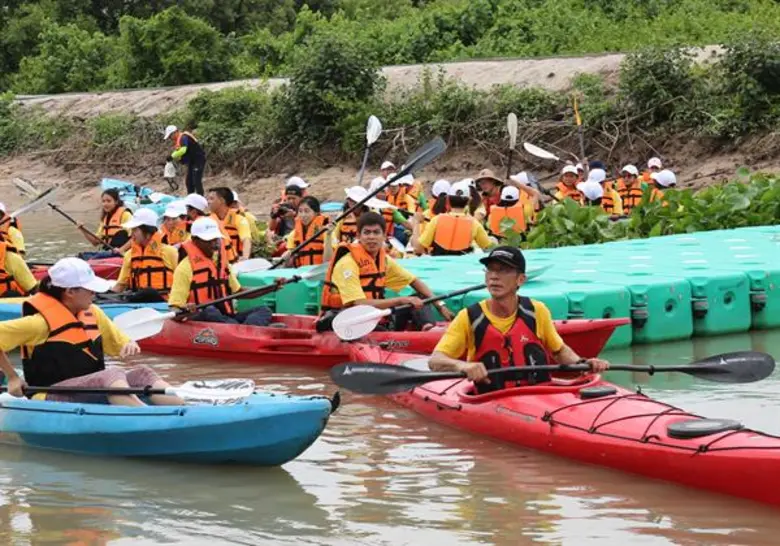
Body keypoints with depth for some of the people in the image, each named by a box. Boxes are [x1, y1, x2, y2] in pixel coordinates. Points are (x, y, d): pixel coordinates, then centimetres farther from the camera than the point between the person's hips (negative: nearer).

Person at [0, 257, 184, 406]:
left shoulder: (93, 313, 12)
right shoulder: (43, 321, -10)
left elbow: (120, 341, 22)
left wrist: (130, 346, -1)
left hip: (94, 390, 8)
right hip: (54, 397, -8)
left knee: (142, 373, -16)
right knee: (111, 375, -32)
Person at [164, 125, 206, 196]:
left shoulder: (183, 137, -20)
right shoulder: (178, 140, 12)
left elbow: (183, 150, -33)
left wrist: (172, 156, -25)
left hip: (198, 160, -11)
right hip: (192, 161, 11)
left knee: (196, 182, -14)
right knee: (189, 182, 13)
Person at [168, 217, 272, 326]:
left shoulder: (221, 261, 16)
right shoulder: (185, 267, -5)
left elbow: (237, 292, 27)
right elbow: (174, 308, -9)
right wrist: (185, 309, -34)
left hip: (225, 317, 7)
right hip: (199, 321, -7)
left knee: (263, 311, -12)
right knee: (209, 311, -37)